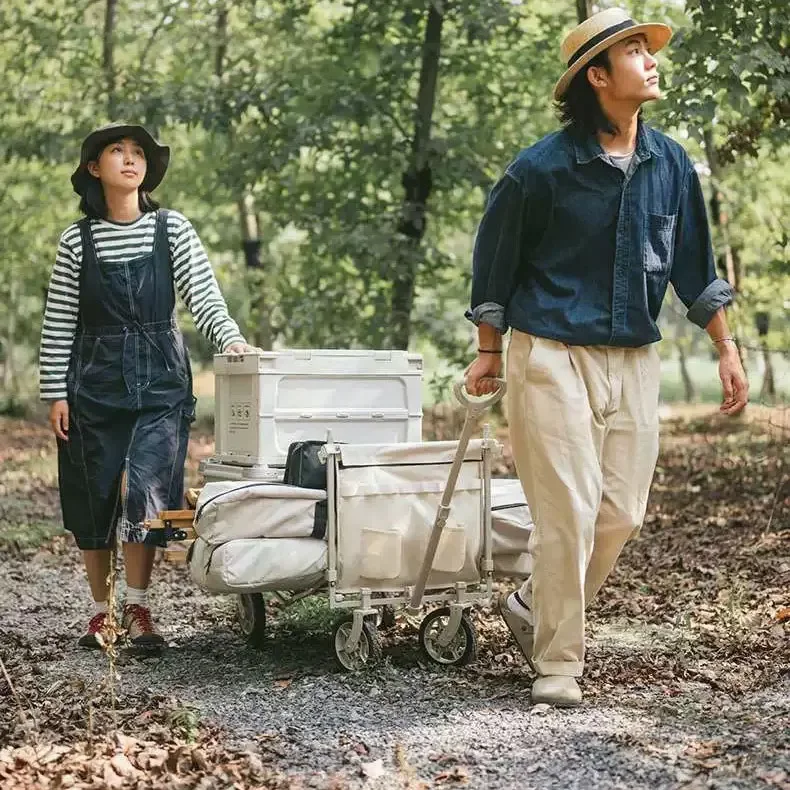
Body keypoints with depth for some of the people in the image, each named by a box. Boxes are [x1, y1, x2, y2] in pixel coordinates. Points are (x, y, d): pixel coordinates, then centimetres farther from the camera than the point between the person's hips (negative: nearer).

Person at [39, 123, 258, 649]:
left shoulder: (173, 229, 1)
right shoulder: (77, 239, 1)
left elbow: (203, 294, -7)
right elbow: (57, 324, 2)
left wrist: (231, 337, -25)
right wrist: (56, 393, -2)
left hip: (160, 378, -1)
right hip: (95, 381, 1)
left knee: (144, 488, -12)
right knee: (94, 497, 5)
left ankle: (139, 607, 2)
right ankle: (101, 610, 19)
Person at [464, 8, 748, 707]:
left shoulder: (671, 163, 5)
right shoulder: (542, 168, -9)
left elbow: (694, 265, 15)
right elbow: (495, 261, 2)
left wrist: (726, 348, 12)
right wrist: (489, 353, 7)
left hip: (635, 361, 5)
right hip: (552, 355, -5)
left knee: (622, 514, 4)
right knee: (569, 510, -8)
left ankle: (534, 605, 27)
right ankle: (557, 663, 6)